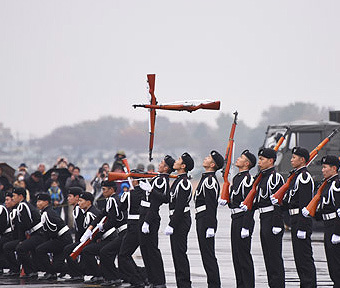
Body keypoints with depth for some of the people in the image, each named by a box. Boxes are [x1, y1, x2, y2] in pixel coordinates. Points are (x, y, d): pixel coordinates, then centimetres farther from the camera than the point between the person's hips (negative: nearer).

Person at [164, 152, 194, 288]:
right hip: (176, 221, 10)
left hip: (181, 221, -10)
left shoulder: (184, 182, -17)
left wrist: (171, 225, -21)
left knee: (180, 253, -8)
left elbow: (180, 206, -21)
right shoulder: (179, 180, 15)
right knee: (177, 253, 12)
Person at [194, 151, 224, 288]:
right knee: (206, 254, 12)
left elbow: (211, 205, -20)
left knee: (208, 255, -8)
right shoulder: (206, 178, 17)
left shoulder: (210, 180, -14)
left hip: (206, 220, -10)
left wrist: (210, 227, -23)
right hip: (201, 220, 10)